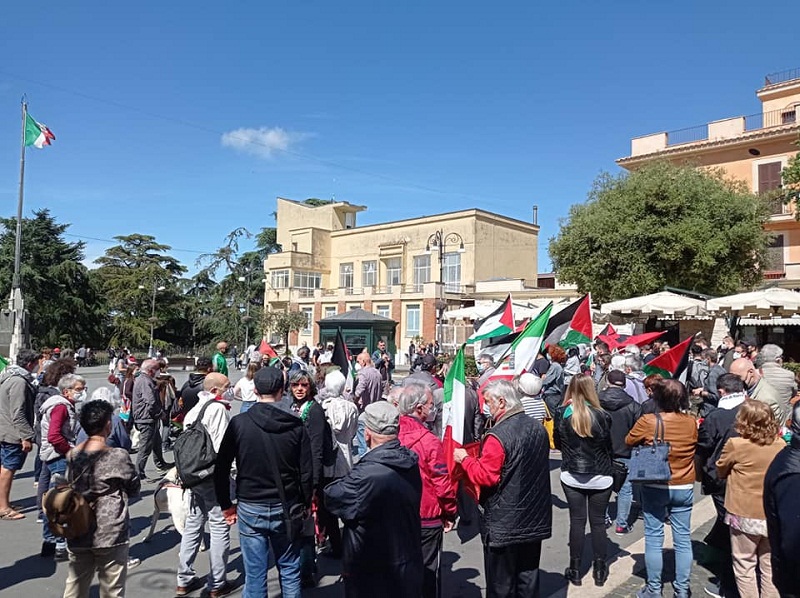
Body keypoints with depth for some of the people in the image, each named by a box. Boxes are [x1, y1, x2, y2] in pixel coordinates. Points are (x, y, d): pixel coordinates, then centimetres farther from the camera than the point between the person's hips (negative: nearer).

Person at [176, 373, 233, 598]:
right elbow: (221, 446, -21)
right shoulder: (218, 409, -15)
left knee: (193, 524, 17)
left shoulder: (195, 409, 12)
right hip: (213, 477, -9)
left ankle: (185, 580, 26)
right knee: (220, 528, 2)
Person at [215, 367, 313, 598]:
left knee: (255, 575, 10)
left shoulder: (239, 423, -8)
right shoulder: (296, 425, -7)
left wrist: (226, 505, 8)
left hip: (250, 509, 0)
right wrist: (305, 505, 9)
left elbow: (221, 469, -4)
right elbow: (306, 472, -4)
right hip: (286, 509, 1)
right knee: (289, 571, 16)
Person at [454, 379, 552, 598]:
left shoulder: (498, 435, -23)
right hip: (535, 520, 7)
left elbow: (485, 476, -21)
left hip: (504, 525, -7)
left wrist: (465, 459, -6)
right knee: (528, 580, 19)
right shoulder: (538, 428, 2)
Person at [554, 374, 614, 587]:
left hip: (571, 476, 1)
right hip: (600, 477, -1)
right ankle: (599, 570, 24)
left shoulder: (562, 413, -11)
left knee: (576, 521, 11)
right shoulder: (601, 416, -15)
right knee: (598, 522, 13)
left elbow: (557, 443, 3)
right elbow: (609, 448, -3)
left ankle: (575, 570, 19)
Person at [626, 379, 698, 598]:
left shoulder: (647, 422, -16)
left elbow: (629, 441, 0)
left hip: (655, 487, -3)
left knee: (654, 538, 8)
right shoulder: (691, 422, -7)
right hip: (684, 487, 3)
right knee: (683, 539, 12)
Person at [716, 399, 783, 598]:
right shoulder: (781, 445, -5)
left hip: (745, 516, -4)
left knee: (744, 566, 10)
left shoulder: (735, 445, -16)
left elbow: (720, 471, 0)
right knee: (770, 566, 16)